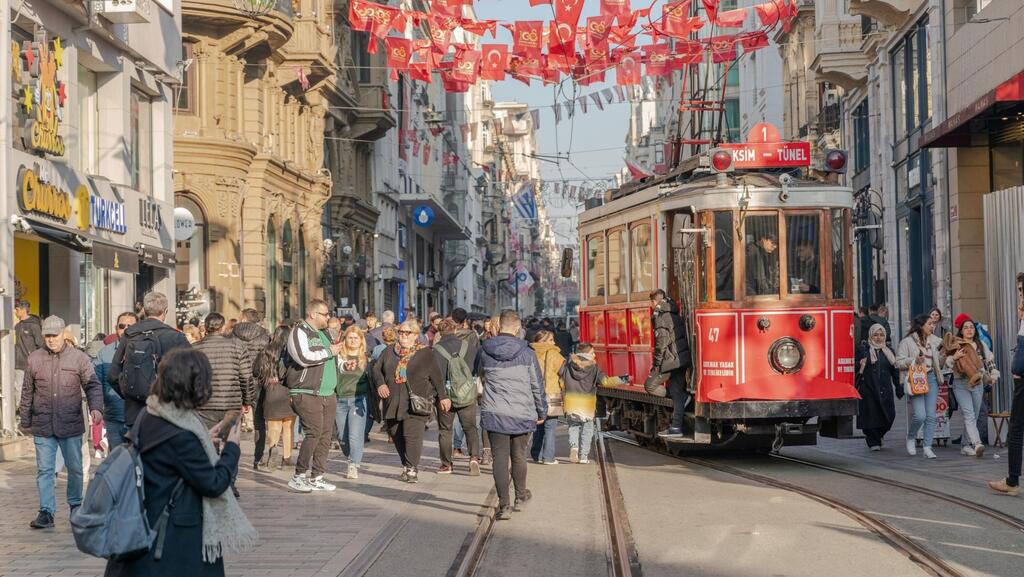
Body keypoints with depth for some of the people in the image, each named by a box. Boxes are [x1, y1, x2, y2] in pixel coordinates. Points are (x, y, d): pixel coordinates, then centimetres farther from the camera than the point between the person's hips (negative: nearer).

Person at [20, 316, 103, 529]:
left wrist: (96, 408, -21)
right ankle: (46, 512, 2)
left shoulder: (79, 358, -1)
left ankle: (75, 505, 27)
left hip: (71, 425, -1)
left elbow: (93, 385, -4)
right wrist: (25, 421, 14)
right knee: (44, 470, -1)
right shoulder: (34, 359, 4)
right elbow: (27, 393, 12)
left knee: (75, 468, 10)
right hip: (42, 426, 1)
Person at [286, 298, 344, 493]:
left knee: (325, 436, 5)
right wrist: (329, 352, -13)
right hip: (307, 394, -8)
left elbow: (333, 361, 36)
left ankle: (316, 477, 11)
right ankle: (298, 476, -7)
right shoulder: (299, 332, -7)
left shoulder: (324, 334, 21)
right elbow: (304, 357, -24)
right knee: (314, 433, -15)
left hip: (328, 395, 9)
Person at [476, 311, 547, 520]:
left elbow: (480, 374, 19)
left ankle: (504, 505, -5)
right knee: (519, 456, 17)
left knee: (500, 457, 1)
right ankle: (520, 496, 35)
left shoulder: (485, 351, -2)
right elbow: (537, 385, 2)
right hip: (522, 414, 0)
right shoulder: (526, 353, -6)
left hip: (494, 413, 0)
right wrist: (542, 412, 13)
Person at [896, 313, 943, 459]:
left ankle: (927, 447, 2)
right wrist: (914, 360, -18)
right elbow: (899, 362, -7)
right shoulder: (907, 342, -3)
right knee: (920, 415, -14)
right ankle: (911, 438, 14)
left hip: (931, 379, 6)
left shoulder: (931, 343, 18)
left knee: (931, 415, -3)